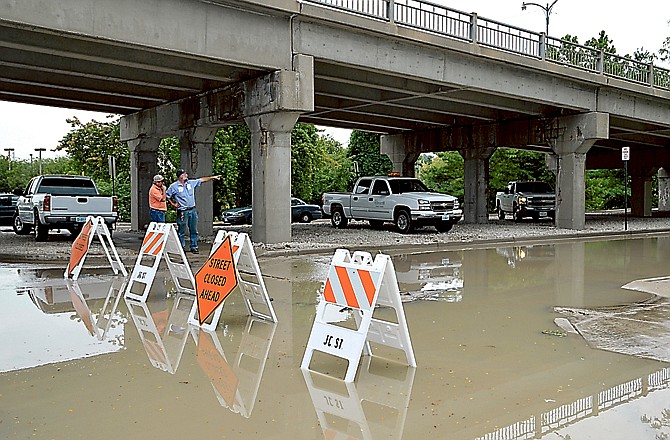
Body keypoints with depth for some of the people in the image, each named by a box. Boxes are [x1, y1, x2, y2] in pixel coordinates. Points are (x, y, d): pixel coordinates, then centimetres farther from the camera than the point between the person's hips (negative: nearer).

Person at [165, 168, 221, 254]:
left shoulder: (191, 183, 9)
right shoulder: (174, 186, -3)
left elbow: (202, 180, 14)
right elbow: (166, 195, 4)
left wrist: (213, 177, 13)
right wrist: (173, 204, -1)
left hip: (192, 210, 5)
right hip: (182, 212, -5)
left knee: (194, 230, 7)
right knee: (181, 231, 0)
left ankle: (194, 247, 13)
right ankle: (182, 247, 9)